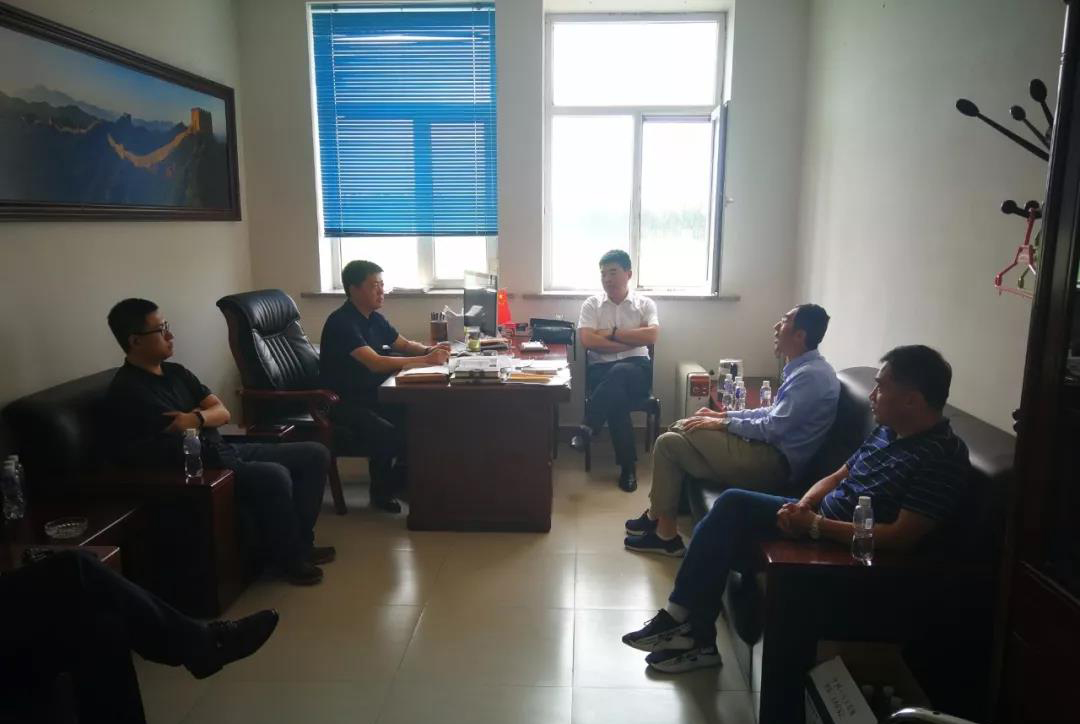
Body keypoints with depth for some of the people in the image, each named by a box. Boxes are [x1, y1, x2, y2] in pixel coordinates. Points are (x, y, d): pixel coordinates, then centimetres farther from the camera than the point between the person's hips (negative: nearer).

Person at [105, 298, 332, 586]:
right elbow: (182, 435, -20)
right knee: (274, 476, -33)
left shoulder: (175, 371, 13)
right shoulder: (128, 391, -15)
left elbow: (222, 412, 6)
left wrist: (197, 418, -15)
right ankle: (286, 558, -9)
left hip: (223, 451, 10)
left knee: (315, 454, 3)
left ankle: (300, 541, 10)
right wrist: (205, 415, -2)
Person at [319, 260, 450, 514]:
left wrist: (430, 350, -7)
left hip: (371, 396, 8)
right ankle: (381, 492, -6)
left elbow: (405, 345, 16)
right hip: (344, 403, -8)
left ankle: (404, 478, 6)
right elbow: (376, 363, -31)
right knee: (386, 432, -30)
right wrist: (427, 360, -32)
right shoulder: (341, 322, -20)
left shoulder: (374, 318, 7)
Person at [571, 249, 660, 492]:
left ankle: (587, 428, -34)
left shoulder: (645, 303, 10)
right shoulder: (592, 304, 9)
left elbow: (651, 337, -9)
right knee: (615, 394, -34)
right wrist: (632, 340, -7)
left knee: (620, 373, -38)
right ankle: (628, 465, -26)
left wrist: (612, 333, -7)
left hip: (637, 368, 0)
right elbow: (588, 341, -7)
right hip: (601, 369, 0)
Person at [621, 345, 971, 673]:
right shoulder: (888, 431, 8)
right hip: (820, 516, 9)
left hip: (849, 547, -9)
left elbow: (902, 536, -25)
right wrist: (803, 505, -7)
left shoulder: (942, 456, -19)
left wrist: (815, 525, -24)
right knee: (732, 504, -9)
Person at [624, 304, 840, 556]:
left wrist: (723, 424, -10)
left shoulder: (811, 375, -19)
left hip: (773, 465, -10)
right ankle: (657, 516, 12)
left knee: (670, 441, -9)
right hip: (771, 453, 10)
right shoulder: (804, 368, 13)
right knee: (673, 440, 8)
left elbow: (773, 428, -21)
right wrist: (724, 414, 10)